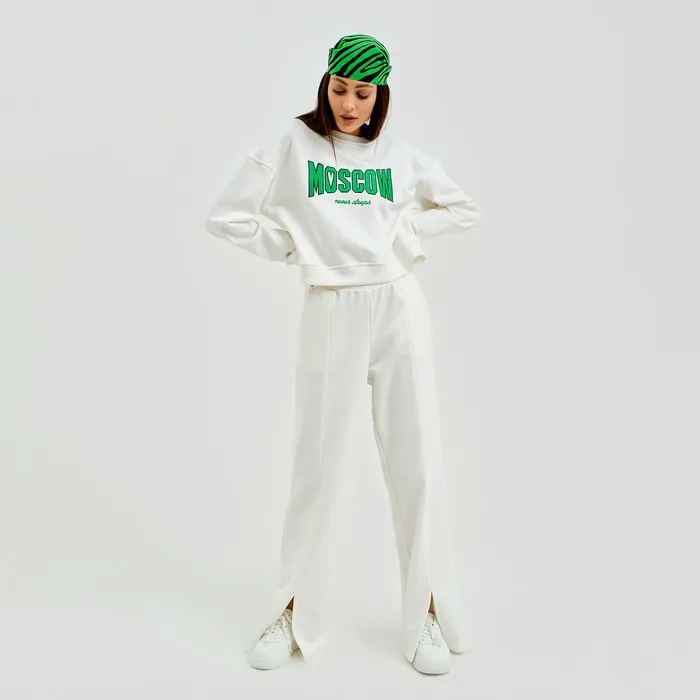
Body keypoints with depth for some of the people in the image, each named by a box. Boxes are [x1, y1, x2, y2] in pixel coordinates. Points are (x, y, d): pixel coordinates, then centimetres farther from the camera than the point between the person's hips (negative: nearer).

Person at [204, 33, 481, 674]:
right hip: (331, 314, -2)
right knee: (316, 466, 3)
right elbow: (227, 217, 3)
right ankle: (294, 615, 19)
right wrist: (297, 248, 1)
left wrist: (404, 232, 3)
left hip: (400, 308, 2)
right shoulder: (292, 146, 4)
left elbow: (463, 210, 17)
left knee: (417, 463, 2)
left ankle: (427, 614, 16)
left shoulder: (399, 153, 10)